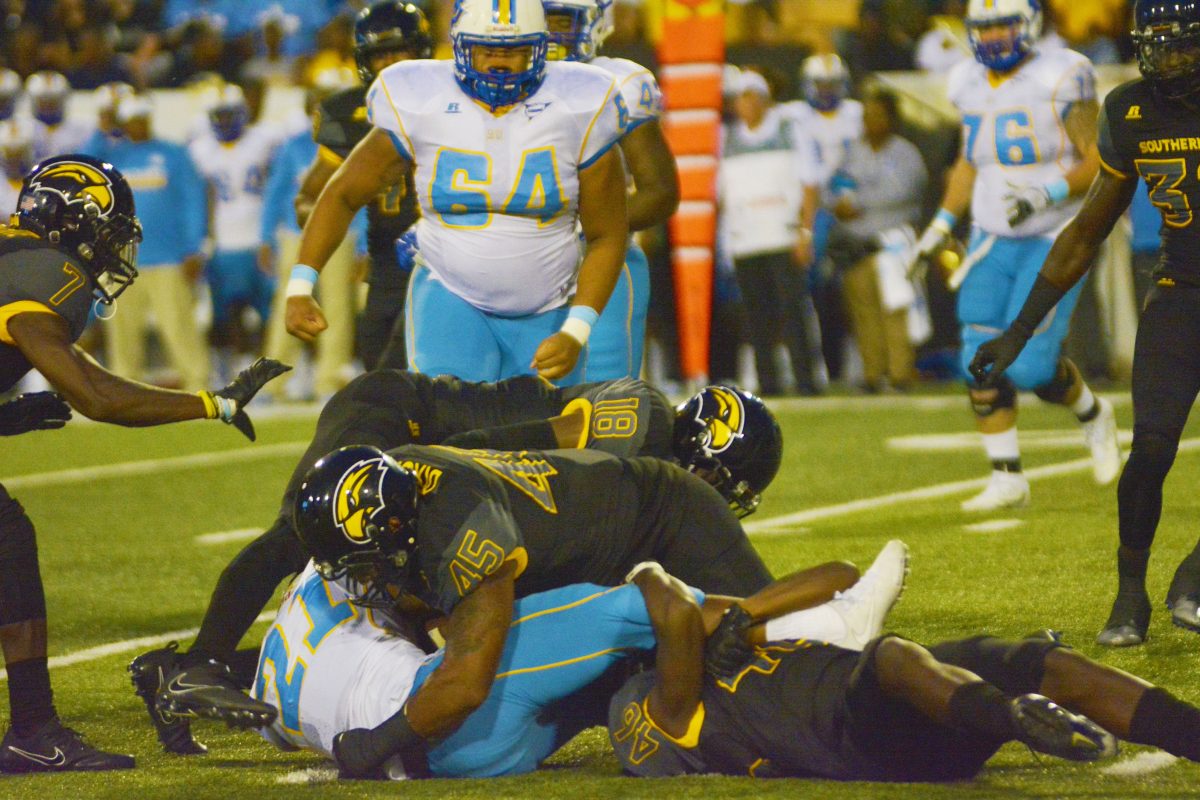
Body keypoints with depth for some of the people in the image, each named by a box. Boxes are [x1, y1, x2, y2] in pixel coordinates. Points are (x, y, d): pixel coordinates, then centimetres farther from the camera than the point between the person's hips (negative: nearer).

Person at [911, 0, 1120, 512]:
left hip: (1055, 239, -6)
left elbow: (1100, 162, -14)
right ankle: (1007, 479, 6)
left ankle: (1093, 416, 21)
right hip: (993, 240, 6)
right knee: (982, 362, -4)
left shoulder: (1061, 81, -13)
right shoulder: (970, 86, 6)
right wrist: (942, 223, 13)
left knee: (1029, 365, -11)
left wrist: (1046, 195, -28)